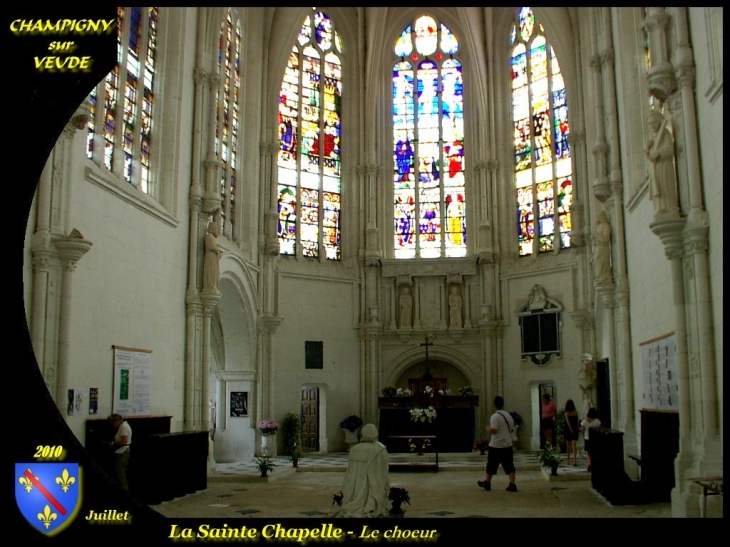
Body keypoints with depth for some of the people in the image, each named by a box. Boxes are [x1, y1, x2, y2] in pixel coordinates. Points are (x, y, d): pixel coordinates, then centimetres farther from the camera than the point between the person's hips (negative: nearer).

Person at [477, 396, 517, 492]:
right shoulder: (508, 415, 8)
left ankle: (487, 483, 23)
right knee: (509, 466, 3)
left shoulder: (495, 416, -14)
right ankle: (512, 484, -7)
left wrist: (488, 429, -3)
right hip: (507, 445, 5)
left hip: (496, 445, -5)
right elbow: (512, 429, 16)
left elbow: (493, 430, -22)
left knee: (491, 465, 11)